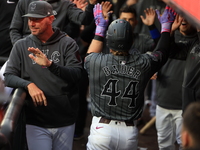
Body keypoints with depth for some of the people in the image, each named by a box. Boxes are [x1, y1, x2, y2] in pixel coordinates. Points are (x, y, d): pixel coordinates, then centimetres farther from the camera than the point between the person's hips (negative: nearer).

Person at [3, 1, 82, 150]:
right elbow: (8, 76, 0)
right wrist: (28, 84, -20)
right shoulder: (21, 46, 4)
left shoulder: (68, 44, -2)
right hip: (36, 122, 0)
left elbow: (77, 75, -13)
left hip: (65, 121, 0)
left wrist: (50, 64, -29)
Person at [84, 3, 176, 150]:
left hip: (102, 128, -2)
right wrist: (166, 25, 35)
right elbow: (162, 52, 20)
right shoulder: (143, 63, -3)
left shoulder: (97, 62, -7)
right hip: (130, 132, 2)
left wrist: (100, 27, 32)